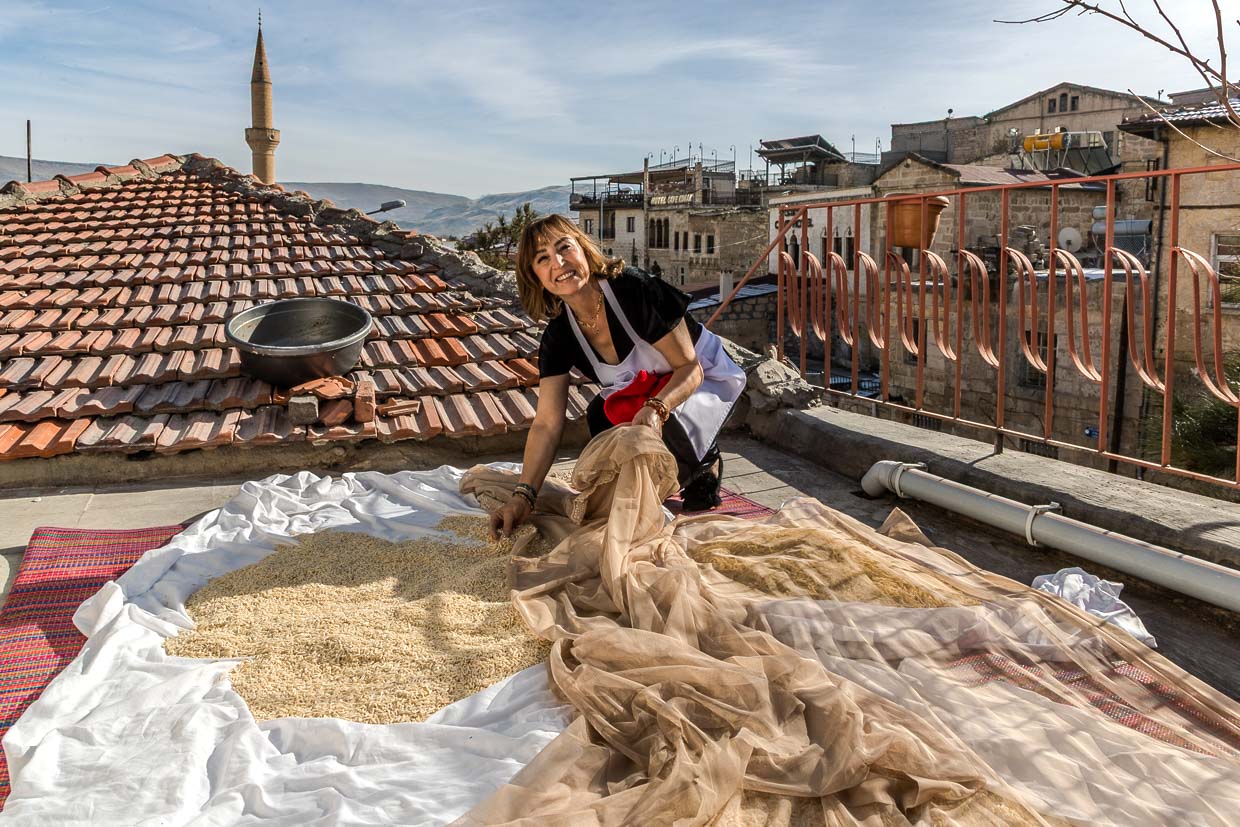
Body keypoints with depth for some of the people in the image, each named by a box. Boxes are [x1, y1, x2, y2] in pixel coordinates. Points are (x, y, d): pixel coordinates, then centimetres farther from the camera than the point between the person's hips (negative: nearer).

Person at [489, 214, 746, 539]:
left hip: (706, 380, -5)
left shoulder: (635, 290, -31)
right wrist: (523, 496, -29)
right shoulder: (558, 333, -15)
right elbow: (547, 423, -18)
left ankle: (705, 463, 3)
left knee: (665, 432, -36)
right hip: (641, 394, 6)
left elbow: (689, 368, -25)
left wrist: (656, 409, -46)